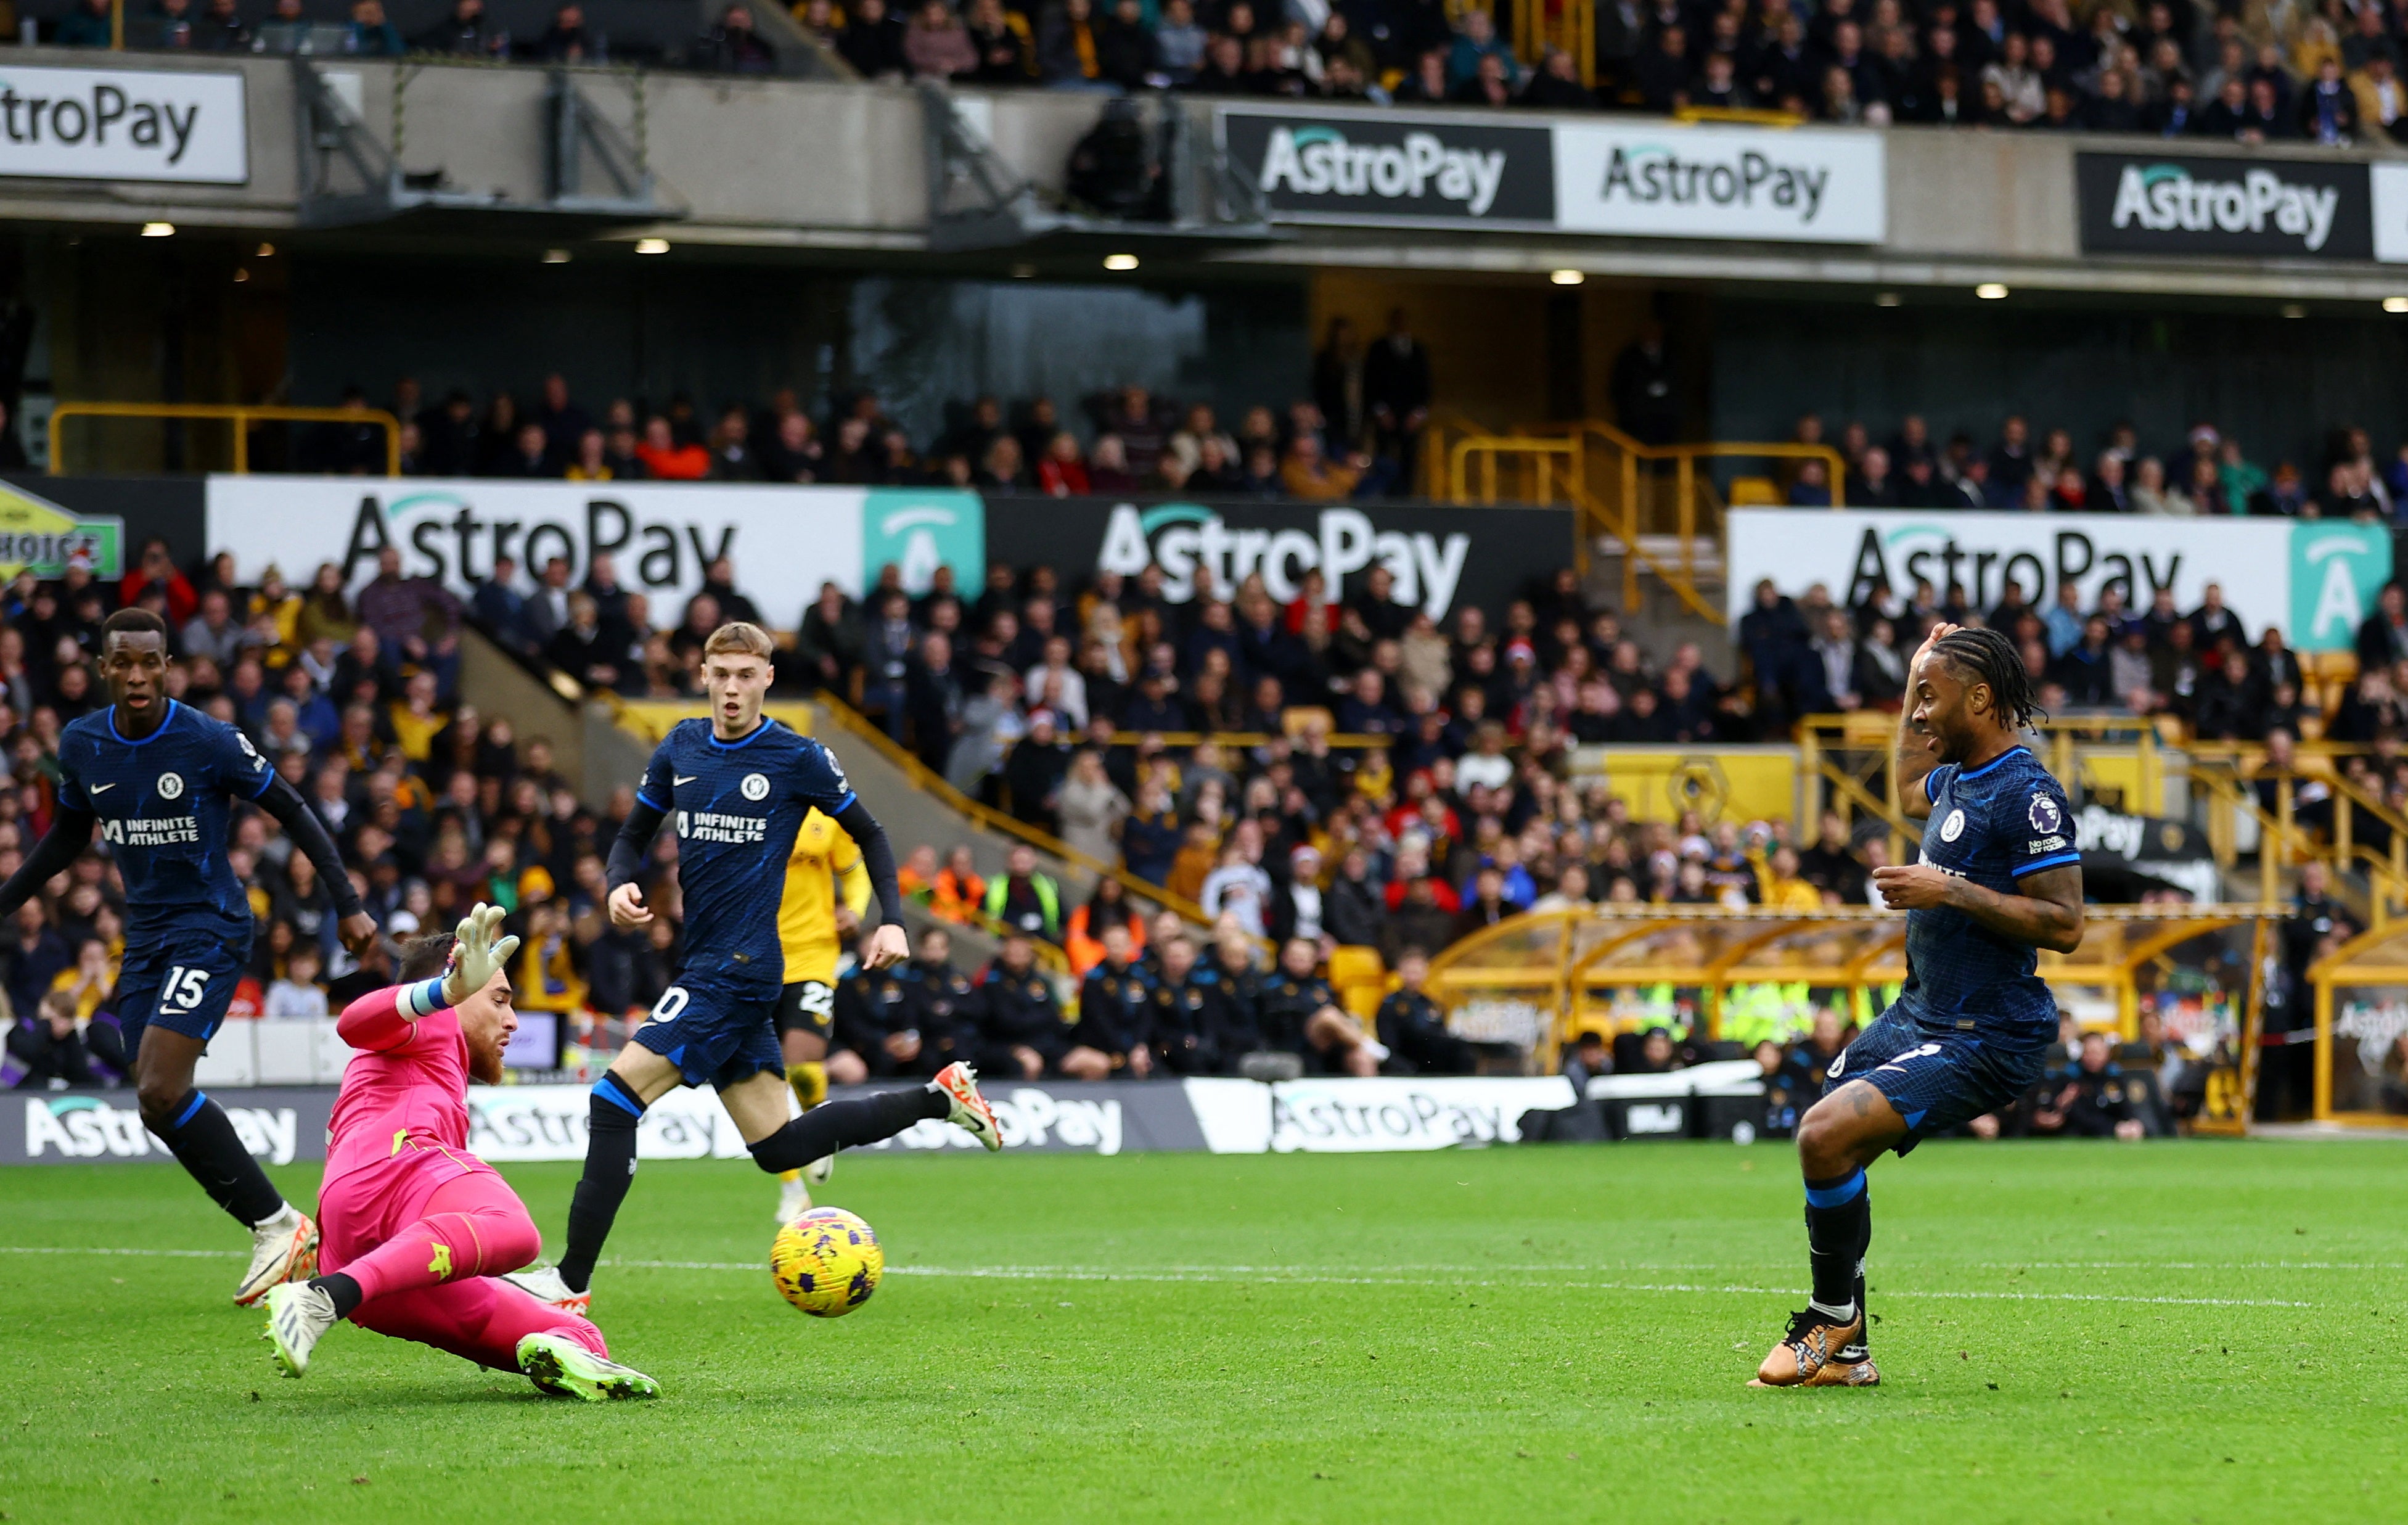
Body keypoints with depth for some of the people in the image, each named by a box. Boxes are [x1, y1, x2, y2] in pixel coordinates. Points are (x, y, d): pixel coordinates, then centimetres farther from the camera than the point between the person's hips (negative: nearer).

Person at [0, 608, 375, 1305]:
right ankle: (282, 1238, 8)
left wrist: (348, 904, -7)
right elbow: (68, 836, 21)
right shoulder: (81, 746, 2)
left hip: (210, 928, -7)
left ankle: (279, 1226, -13)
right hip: (145, 934, 7)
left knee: (161, 1094, -22)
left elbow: (293, 813, -4)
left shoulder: (209, 742, -14)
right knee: (158, 1102, 0)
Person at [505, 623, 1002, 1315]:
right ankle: (940, 1096, 27)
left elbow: (870, 835, 7)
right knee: (777, 1148, 13)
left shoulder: (798, 758, -4)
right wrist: (621, 886, -2)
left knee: (616, 1097, -17)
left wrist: (892, 920, -3)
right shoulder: (680, 748, 11)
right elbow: (634, 834, 19)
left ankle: (572, 1280, -16)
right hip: (704, 965, 8)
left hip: (741, 968, -8)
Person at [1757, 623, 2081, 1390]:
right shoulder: (1959, 778, 11)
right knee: (1824, 1147, 17)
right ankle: (1842, 1353, 30)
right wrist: (1915, 680, 29)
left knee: (1828, 1134, -24)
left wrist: (1951, 892, -24)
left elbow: (2064, 924, -23)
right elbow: (1908, 793, 38)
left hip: (1982, 1039, -10)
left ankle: (1832, 1319, -3)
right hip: (1917, 1015, 10)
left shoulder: (2028, 795, -18)